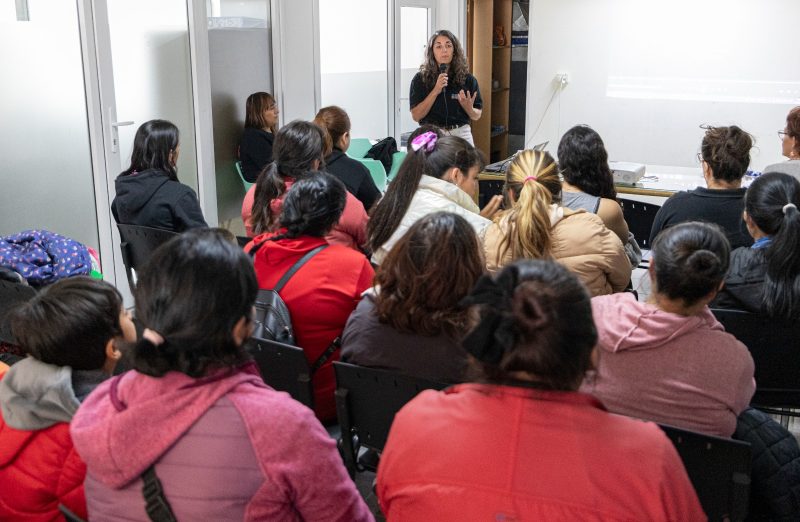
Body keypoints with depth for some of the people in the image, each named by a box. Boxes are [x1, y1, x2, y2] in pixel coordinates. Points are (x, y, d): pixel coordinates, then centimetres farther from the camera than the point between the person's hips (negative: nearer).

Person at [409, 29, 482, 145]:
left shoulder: (467, 79, 2)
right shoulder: (420, 79, -1)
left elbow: (477, 116, 9)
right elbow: (416, 116, -9)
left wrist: (469, 109, -15)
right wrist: (435, 91, -16)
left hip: (461, 135, 1)